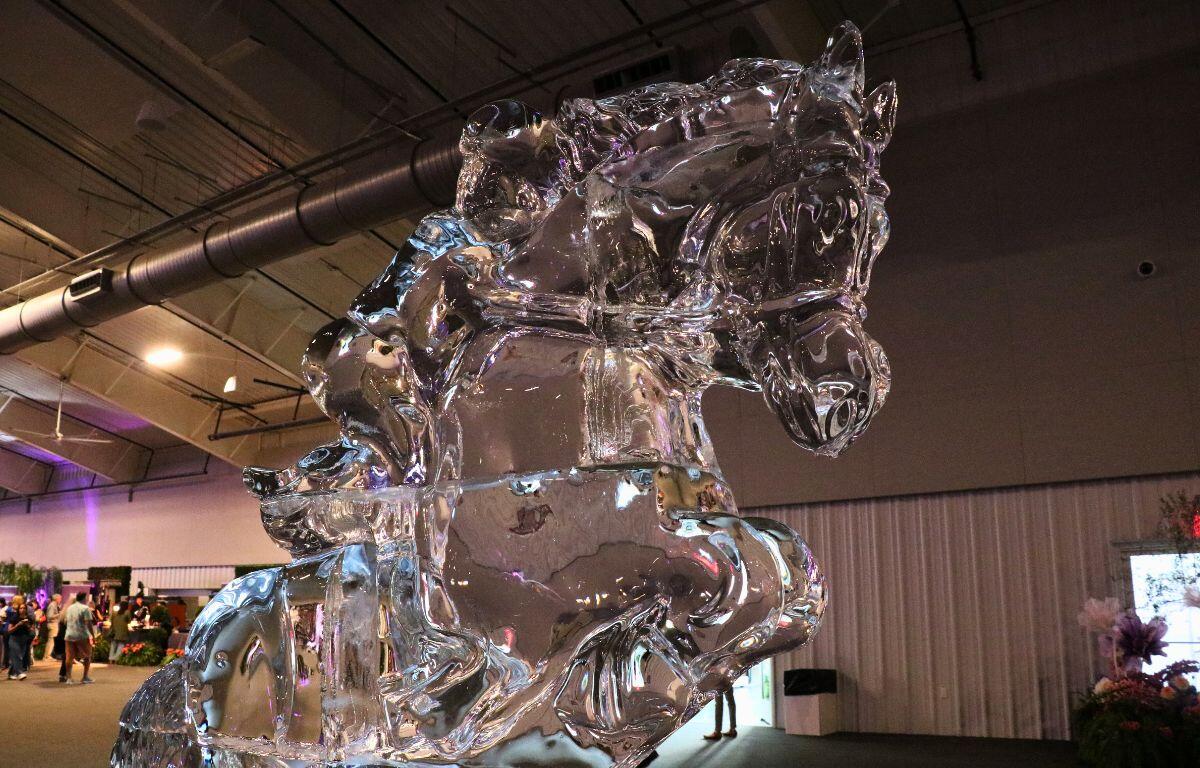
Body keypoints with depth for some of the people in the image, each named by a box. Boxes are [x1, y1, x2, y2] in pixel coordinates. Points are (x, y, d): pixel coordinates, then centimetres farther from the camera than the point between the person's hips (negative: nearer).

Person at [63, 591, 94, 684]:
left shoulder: (69, 608, 13)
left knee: (70, 657, 8)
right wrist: (92, 634, -10)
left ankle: (68, 678, 7)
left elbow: (67, 621, 20)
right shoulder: (85, 608, -8)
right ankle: (85, 677, 7)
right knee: (87, 656, 7)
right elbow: (88, 623, -14)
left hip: (69, 635, 6)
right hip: (82, 636, -6)